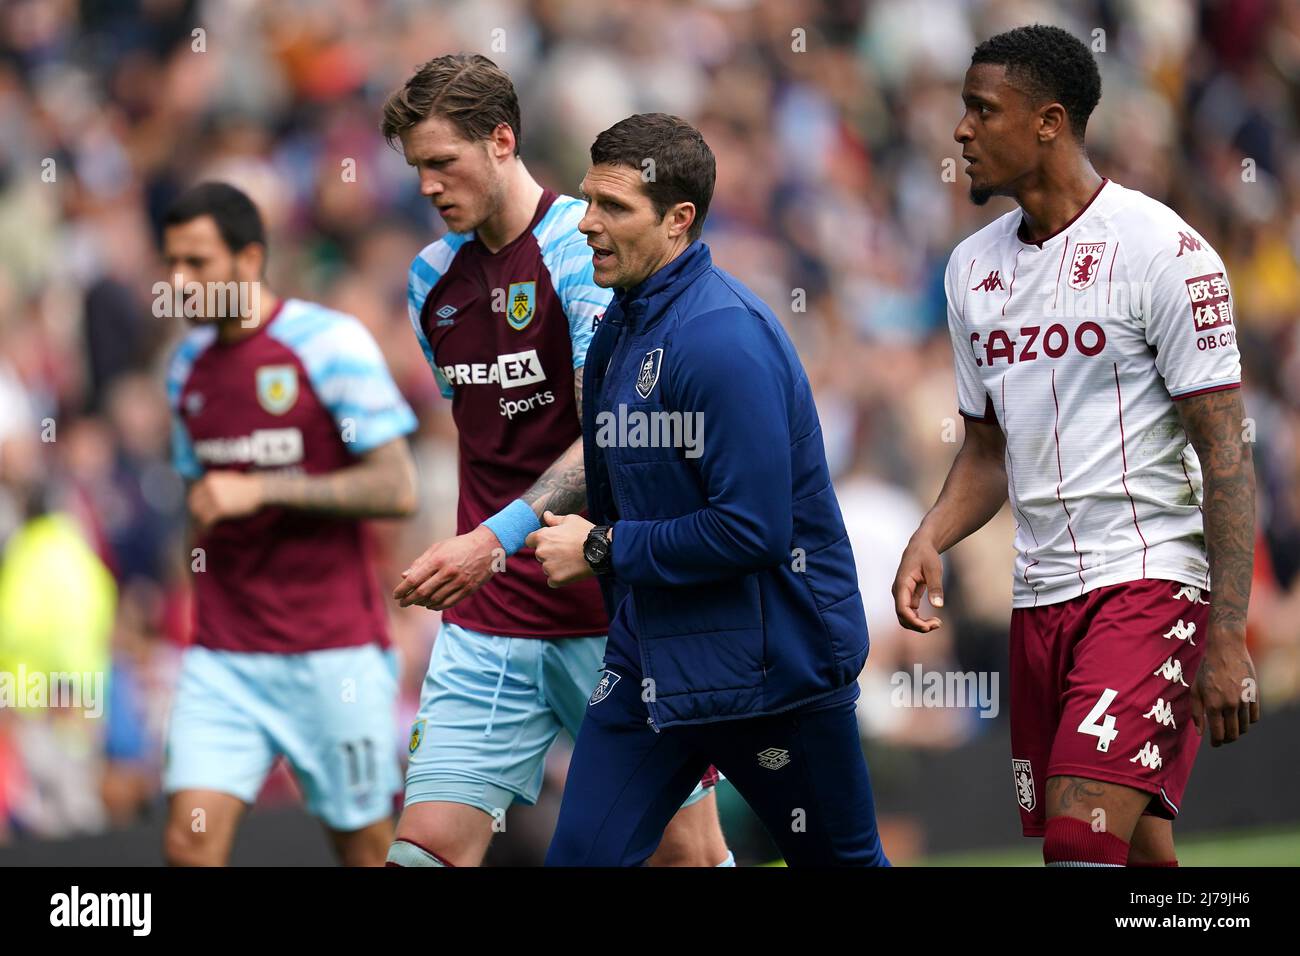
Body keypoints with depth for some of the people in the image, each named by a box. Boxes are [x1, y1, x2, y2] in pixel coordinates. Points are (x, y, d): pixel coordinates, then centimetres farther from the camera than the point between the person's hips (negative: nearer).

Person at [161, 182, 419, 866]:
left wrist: (261, 489, -19)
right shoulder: (186, 366, 11)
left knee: (366, 849, 3)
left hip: (333, 652, -5)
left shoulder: (330, 342, -8)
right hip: (223, 656, 5)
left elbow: (397, 489, -14)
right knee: (189, 842, -10)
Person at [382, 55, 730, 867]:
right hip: (490, 625, 5)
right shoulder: (432, 278, 11)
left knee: (688, 851, 0)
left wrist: (497, 539, -28)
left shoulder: (584, 249, -10)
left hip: (617, 611, -5)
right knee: (428, 845, -7)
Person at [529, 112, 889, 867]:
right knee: (581, 856, -3)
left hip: (776, 671, -8)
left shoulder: (726, 337, -20)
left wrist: (603, 549, -16)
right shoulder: (617, 330, 8)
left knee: (839, 861, 7)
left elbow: (753, 531, -26)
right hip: (654, 664, 8)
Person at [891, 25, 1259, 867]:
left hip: (1150, 578, -7)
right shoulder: (974, 268, 12)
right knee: (1136, 850, 8)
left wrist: (1227, 638, -16)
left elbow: (1224, 451, -11)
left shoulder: (1160, 249, -9)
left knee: (1082, 835, -21)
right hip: (1040, 596, 7)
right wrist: (931, 539, 0)